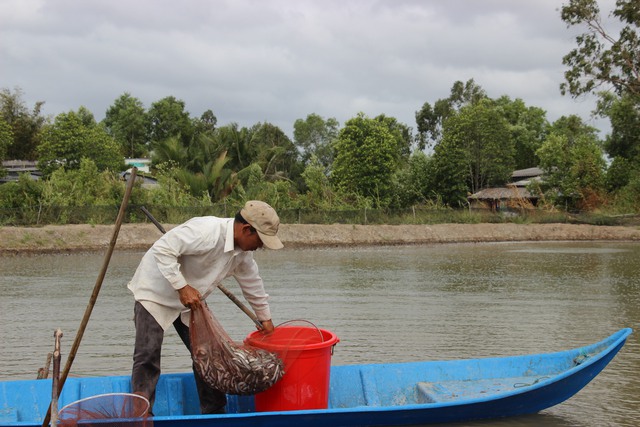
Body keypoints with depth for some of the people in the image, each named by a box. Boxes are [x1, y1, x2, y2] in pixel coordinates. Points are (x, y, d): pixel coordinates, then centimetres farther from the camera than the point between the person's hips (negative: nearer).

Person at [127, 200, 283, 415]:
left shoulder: (243, 250, -4)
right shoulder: (207, 232, -33)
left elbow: (252, 283, 12)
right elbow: (162, 249, -34)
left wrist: (265, 318, 19)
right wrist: (182, 287, -35)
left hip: (190, 301, 8)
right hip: (154, 292, -8)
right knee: (148, 355, -14)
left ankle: (214, 413, 16)